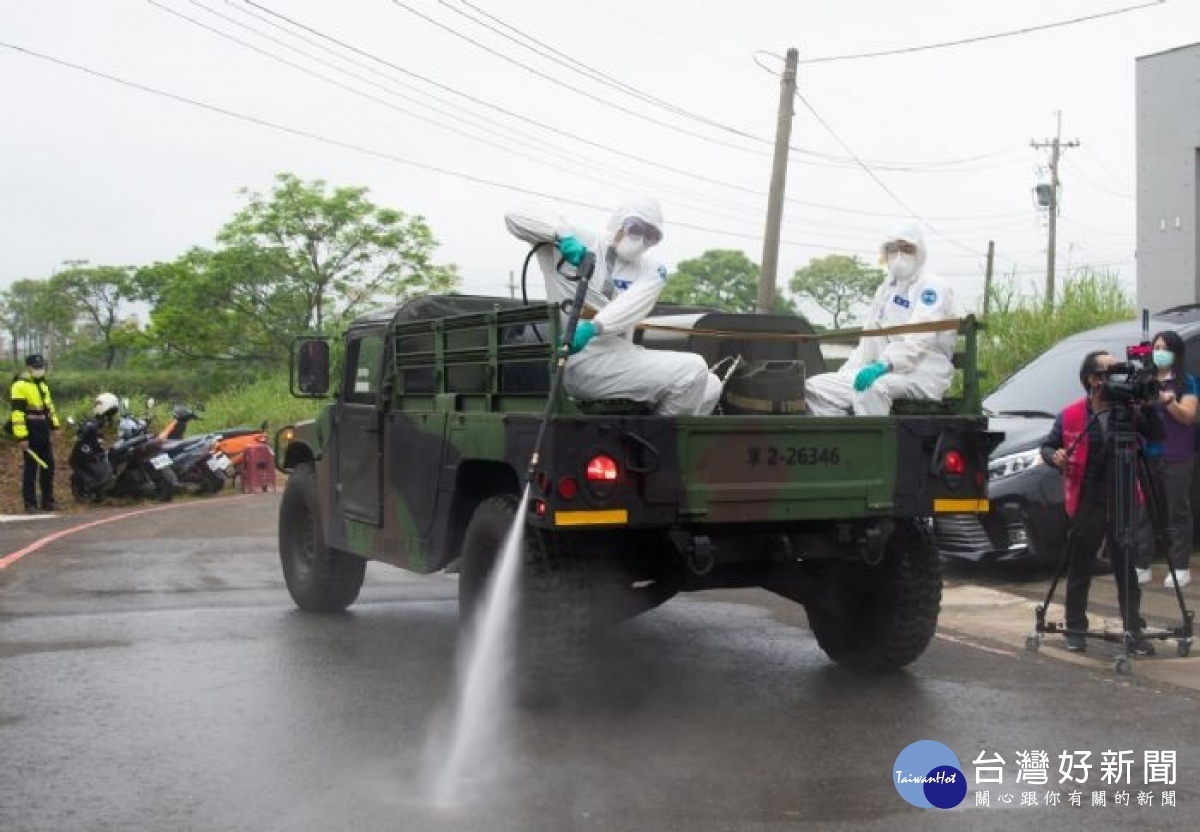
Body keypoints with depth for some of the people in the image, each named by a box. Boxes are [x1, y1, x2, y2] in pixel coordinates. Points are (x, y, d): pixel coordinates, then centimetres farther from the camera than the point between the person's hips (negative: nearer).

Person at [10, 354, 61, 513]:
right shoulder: (20, 386, -11)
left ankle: (48, 501, 20)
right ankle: (30, 504, 1)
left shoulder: (42, 385, 17)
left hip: (44, 433, 8)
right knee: (31, 468, -4)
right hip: (30, 433, -8)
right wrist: (21, 437, -22)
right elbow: (17, 412, -17)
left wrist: (55, 424, 16)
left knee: (48, 466, 11)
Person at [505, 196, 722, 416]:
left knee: (710, 387, 1)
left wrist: (593, 328, -31)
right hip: (584, 357, -6)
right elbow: (514, 219, 0)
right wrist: (561, 236, -16)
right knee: (692, 371, -19)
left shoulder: (651, 270, 11)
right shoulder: (579, 243, 4)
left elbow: (634, 305, -11)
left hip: (620, 355, 6)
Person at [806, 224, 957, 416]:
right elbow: (870, 338, 20)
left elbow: (918, 338, -21)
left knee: (873, 386, -39)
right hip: (885, 373, 8)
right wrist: (843, 374, 6)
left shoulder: (932, 288, -4)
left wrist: (884, 365, -37)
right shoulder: (886, 288, 21)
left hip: (922, 375, -8)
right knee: (815, 387, -7)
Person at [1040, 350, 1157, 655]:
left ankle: (1134, 630, 14)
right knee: (1080, 570, 6)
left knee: (1126, 569, 6)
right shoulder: (1070, 415, -1)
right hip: (1086, 504, -1)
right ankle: (1076, 629, 17)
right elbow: (1047, 446, 8)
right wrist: (1054, 456, -14)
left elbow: (1156, 438, -5)